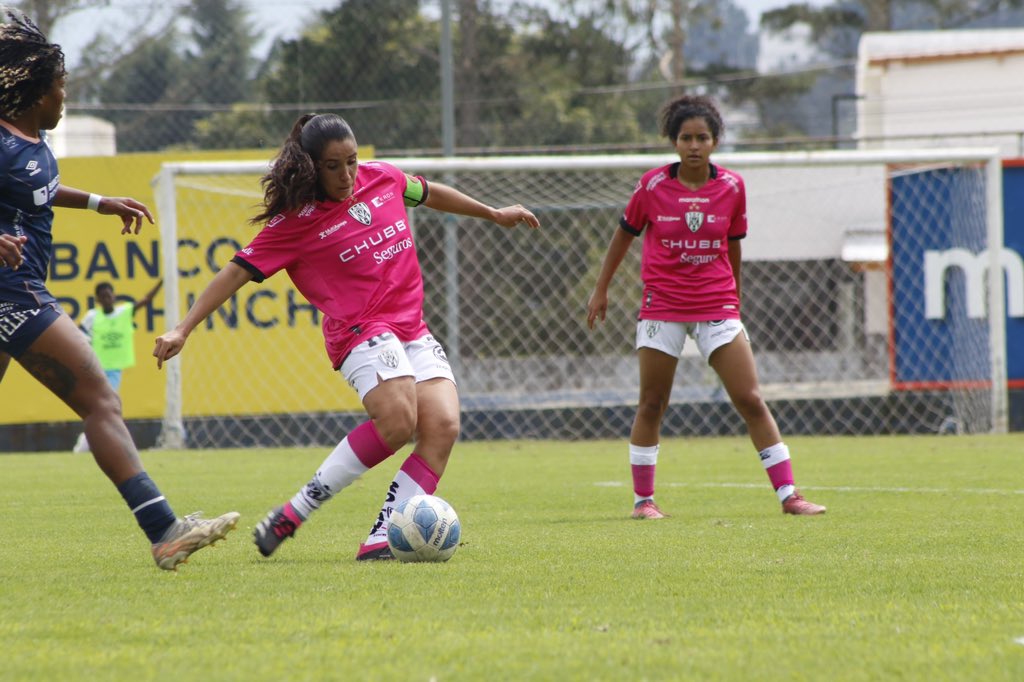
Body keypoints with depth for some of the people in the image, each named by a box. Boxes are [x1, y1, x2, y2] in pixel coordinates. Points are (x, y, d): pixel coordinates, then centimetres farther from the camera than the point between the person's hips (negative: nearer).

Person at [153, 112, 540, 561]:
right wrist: (182, 330, -10)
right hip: (361, 330, -7)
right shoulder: (294, 221, -4)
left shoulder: (382, 179, 11)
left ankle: (381, 539, -22)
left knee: (443, 426, -17)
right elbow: (238, 272, -4)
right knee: (397, 421, -31)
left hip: (413, 332, 7)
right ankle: (293, 513, -20)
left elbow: (429, 194, 31)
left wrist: (494, 214, 44)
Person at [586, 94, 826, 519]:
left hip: (717, 305, 1)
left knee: (750, 400, -4)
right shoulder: (652, 186, -5)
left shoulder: (732, 187, -1)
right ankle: (643, 499, 16)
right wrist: (601, 289, 11)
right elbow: (625, 234, 8)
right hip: (661, 306, -1)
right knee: (651, 405, 3)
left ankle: (788, 494, -2)